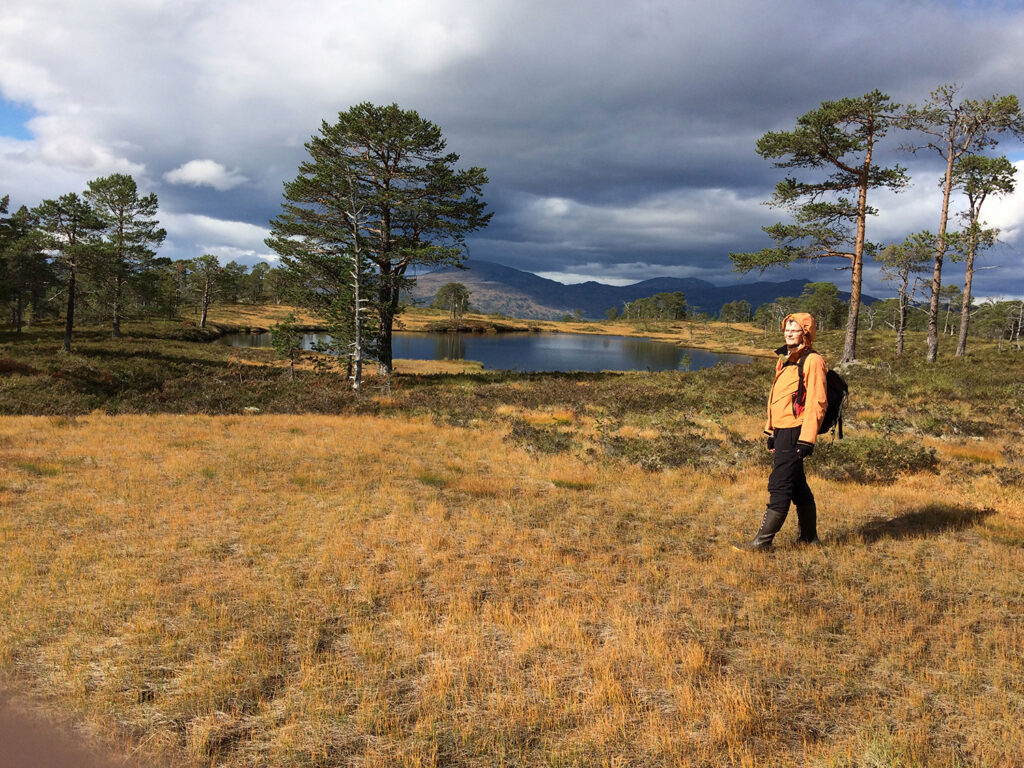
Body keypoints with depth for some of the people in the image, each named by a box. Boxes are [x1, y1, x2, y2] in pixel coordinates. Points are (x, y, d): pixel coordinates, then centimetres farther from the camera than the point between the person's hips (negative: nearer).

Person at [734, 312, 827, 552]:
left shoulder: (812, 361, -9)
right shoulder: (785, 360, 19)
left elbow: (817, 403, -15)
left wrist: (807, 439, -20)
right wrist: (772, 432, 20)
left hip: (795, 433, -10)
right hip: (782, 432, 10)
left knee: (779, 487, -8)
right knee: (797, 485, 16)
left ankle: (762, 541, -4)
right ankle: (809, 537, 27)